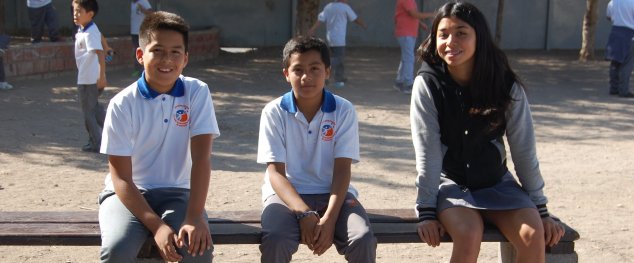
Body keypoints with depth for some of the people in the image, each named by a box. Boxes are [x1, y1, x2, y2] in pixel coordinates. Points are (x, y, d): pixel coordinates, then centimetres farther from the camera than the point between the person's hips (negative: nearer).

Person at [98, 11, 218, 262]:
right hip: (128, 194, -1)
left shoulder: (197, 93, -7)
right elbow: (121, 177, -13)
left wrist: (194, 217, -25)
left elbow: (201, 158, -12)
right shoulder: (122, 104, -12)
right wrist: (156, 226, -25)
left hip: (176, 192, 1)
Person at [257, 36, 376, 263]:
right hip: (286, 194, -1)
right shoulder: (274, 112, -5)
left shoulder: (344, 110, -4)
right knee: (274, 241, -31)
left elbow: (342, 169, -7)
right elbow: (275, 172, -9)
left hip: (332, 193, 1)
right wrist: (305, 214, -25)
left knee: (363, 240, -26)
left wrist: (329, 218, -23)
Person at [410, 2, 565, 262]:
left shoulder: (505, 84, -9)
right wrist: (426, 212, -17)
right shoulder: (428, 84, -14)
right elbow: (427, 153, -14)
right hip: (450, 183, -2)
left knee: (534, 235, -22)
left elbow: (524, 150, -5)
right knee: (469, 235, -30)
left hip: (496, 182, 2)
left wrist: (541, 210, -3)